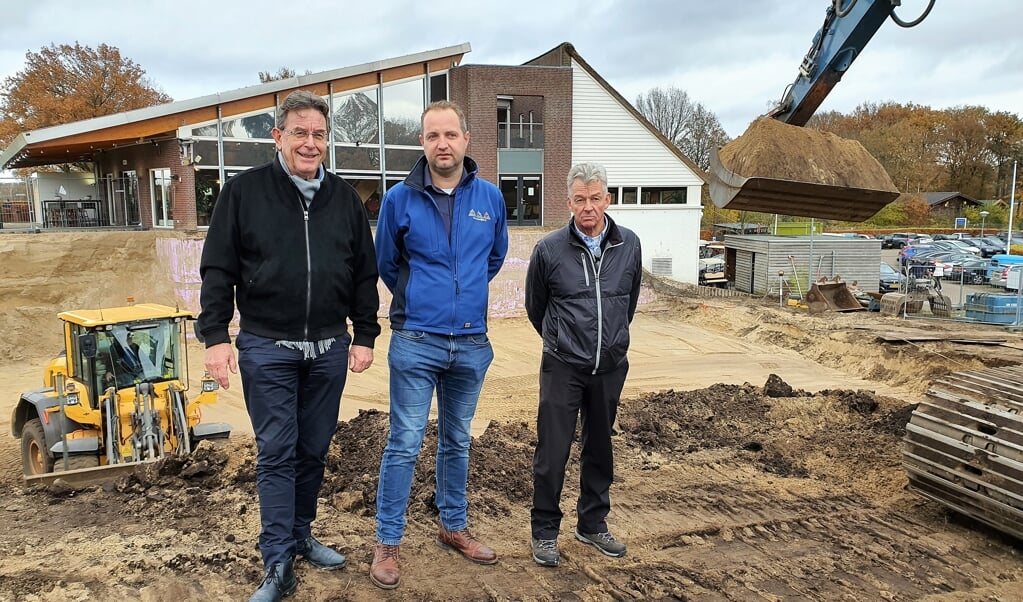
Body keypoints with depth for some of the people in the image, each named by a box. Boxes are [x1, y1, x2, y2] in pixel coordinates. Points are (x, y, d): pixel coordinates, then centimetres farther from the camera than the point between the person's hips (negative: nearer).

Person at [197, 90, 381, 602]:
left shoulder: (345, 198, 7)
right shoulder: (244, 191, -2)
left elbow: (364, 274, 10)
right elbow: (218, 270, -2)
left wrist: (364, 335, 6)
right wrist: (216, 336, -8)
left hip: (329, 349, 3)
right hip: (266, 348, -3)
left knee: (314, 451, 13)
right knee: (276, 455, 0)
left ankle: (301, 537, 31)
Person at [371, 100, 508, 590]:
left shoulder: (490, 197, 2)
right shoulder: (400, 198, -5)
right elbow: (386, 264, 9)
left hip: (472, 343, 3)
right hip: (415, 343, -3)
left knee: (457, 442, 16)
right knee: (404, 444, 0)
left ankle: (454, 527, 32)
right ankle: (387, 543, 14)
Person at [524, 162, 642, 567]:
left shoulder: (629, 245, -1)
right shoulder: (549, 249, -9)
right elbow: (535, 306, 7)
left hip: (610, 367, 3)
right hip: (562, 368, -3)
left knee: (600, 449, 15)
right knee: (552, 452, 1)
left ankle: (593, 525, 32)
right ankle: (544, 532, 18)